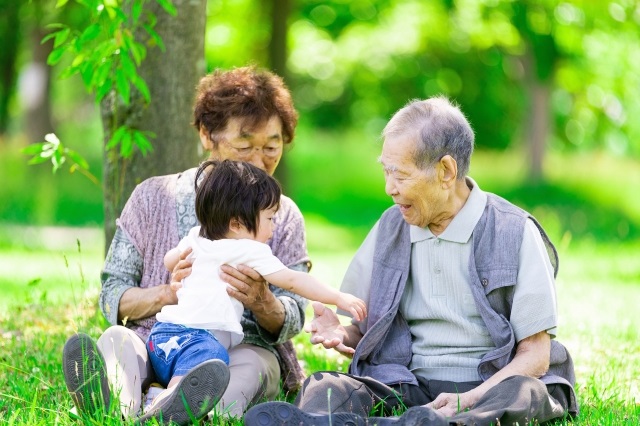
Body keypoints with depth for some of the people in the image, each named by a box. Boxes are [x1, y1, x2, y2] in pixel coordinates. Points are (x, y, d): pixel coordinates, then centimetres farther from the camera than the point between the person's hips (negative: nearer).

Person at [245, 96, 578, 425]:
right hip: (408, 386, 4)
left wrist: (469, 399, -22)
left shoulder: (514, 233, -2)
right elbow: (366, 330, 19)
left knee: (524, 393, -39)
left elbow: (535, 356, -5)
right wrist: (342, 334, -6)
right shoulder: (390, 228, 12)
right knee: (324, 387, -23)